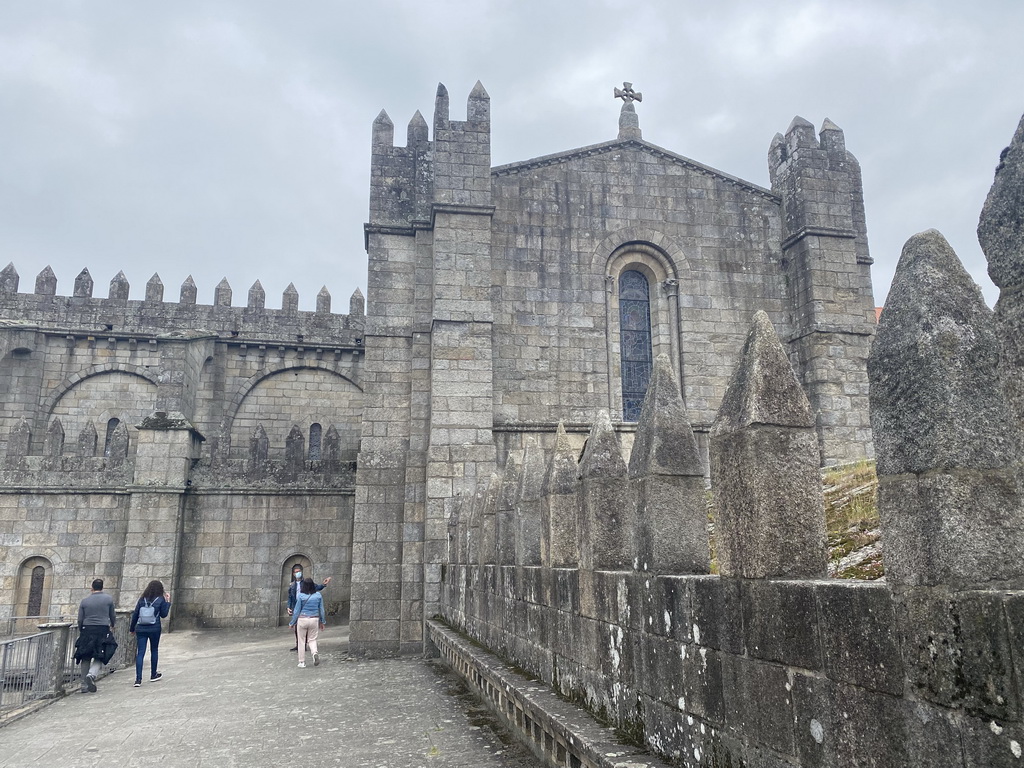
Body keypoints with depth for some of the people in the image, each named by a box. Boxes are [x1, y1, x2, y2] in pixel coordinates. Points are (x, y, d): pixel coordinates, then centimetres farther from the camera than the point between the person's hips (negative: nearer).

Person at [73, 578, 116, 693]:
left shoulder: (85, 601, 5)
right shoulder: (108, 599, 3)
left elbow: (80, 620, 5)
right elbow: (112, 615, 13)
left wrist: (81, 632, 21)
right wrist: (112, 626, 32)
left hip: (87, 630, 2)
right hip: (103, 630, -2)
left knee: (86, 659, 11)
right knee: (100, 657, 6)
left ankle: (84, 686, 12)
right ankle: (92, 674, -22)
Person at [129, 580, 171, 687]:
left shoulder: (142, 599, 4)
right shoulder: (161, 600, -4)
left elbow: (135, 614, 4)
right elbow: (163, 615, 2)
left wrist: (132, 628, 15)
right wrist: (168, 601, 8)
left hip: (141, 629, 2)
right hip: (154, 629, -2)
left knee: (140, 653, 1)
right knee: (154, 651, 16)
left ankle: (138, 679, -7)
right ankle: (153, 675, 27)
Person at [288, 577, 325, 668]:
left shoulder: (301, 596, -9)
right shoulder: (318, 595, -1)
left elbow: (297, 610, -3)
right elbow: (321, 609, 6)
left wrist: (293, 622, 8)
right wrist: (323, 621, 17)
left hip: (302, 619, -2)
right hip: (314, 619, 2)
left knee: (301, 641, 11)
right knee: (312, 640, 14)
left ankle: (302, 662, 14)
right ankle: (315, 652, -14)